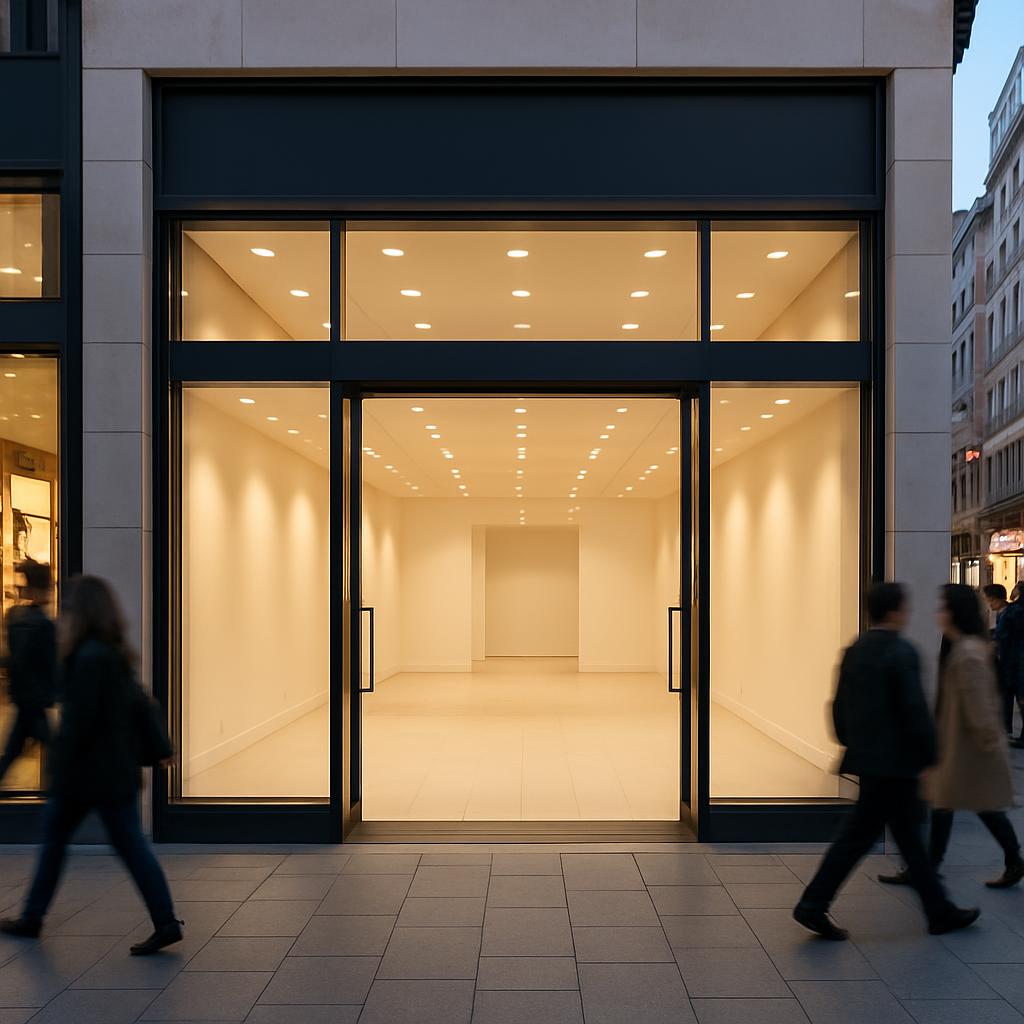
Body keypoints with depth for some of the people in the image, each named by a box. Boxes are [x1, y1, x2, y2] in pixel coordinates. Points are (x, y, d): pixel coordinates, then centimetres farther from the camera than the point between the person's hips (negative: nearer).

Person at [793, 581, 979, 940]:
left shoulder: (854, 650, 8)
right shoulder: (901, 652, -15)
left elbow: (840, 705, 12)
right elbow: (914, 709, -18)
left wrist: (850, 743, 20)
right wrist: (929, 754, -8)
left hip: (866, 758, 8)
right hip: (894, 761, -8)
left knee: (908, 833, 16)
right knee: (858, 834, -1)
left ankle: (940, 911, 27)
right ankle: (813, 904, 2)